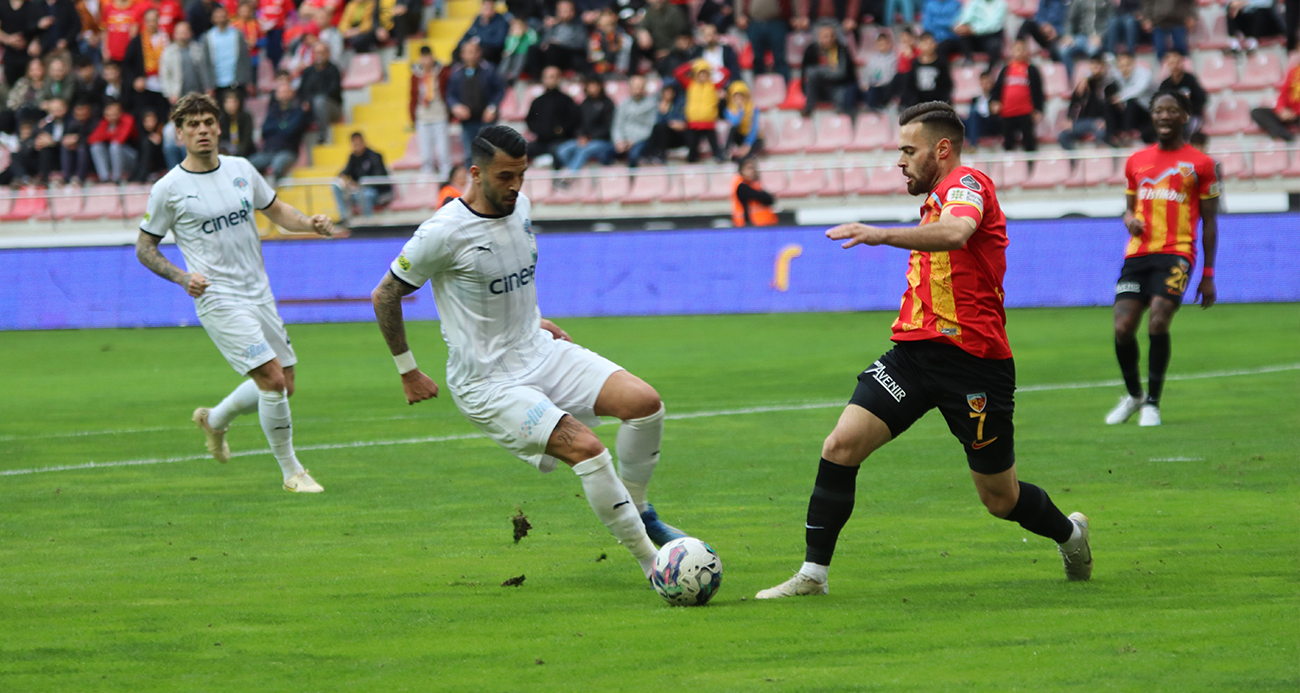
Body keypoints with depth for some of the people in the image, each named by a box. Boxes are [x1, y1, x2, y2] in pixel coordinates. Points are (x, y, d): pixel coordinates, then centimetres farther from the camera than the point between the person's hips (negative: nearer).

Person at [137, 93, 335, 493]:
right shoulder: (168, 189, -7)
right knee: (272, 379, -16)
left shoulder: (241, 170, 7)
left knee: (283, 385, 10)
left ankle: (215, 421, 36)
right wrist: (183, 277, -16)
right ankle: (291, 472, -2)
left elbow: (276, 211, 20)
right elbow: (144, 248, 1)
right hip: (217, 299, -6)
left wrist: (311, 224, 0)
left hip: (259, 294, 6)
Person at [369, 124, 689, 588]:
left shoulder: (519, 206, 4)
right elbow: (385, 296, -7)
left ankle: (636, 510, 10)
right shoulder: (445, 232, -18)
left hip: (540, 353, 7)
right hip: (486, 384, -7)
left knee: (644, 402, -12)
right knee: (586, 448, -24)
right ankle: (649, 561, -13)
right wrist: (408, 371, -2)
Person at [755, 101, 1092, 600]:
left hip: (973, 361, -8)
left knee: (1000, 499, 5)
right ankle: (813, 574, -9)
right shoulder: (936, 199, 20)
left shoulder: (966, 184, -9)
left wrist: (884, 235, -42)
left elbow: (957, 232, -32)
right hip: (915, 351, 8)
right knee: (840, 446, -12)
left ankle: (1069, 534, 36)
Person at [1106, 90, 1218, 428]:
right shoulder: (1136, 161, 15)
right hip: (1138, 253, 4)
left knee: (1158, 323, -21)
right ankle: (1133, 395, 18)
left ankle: (1153, 402, -5)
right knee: (1123, 327, -8)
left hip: (1176, 254, -4)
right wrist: (1129, 218, -1)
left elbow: (1209, 221, 6)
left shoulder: (1199, 164, 4)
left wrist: (1208, 275, 3)